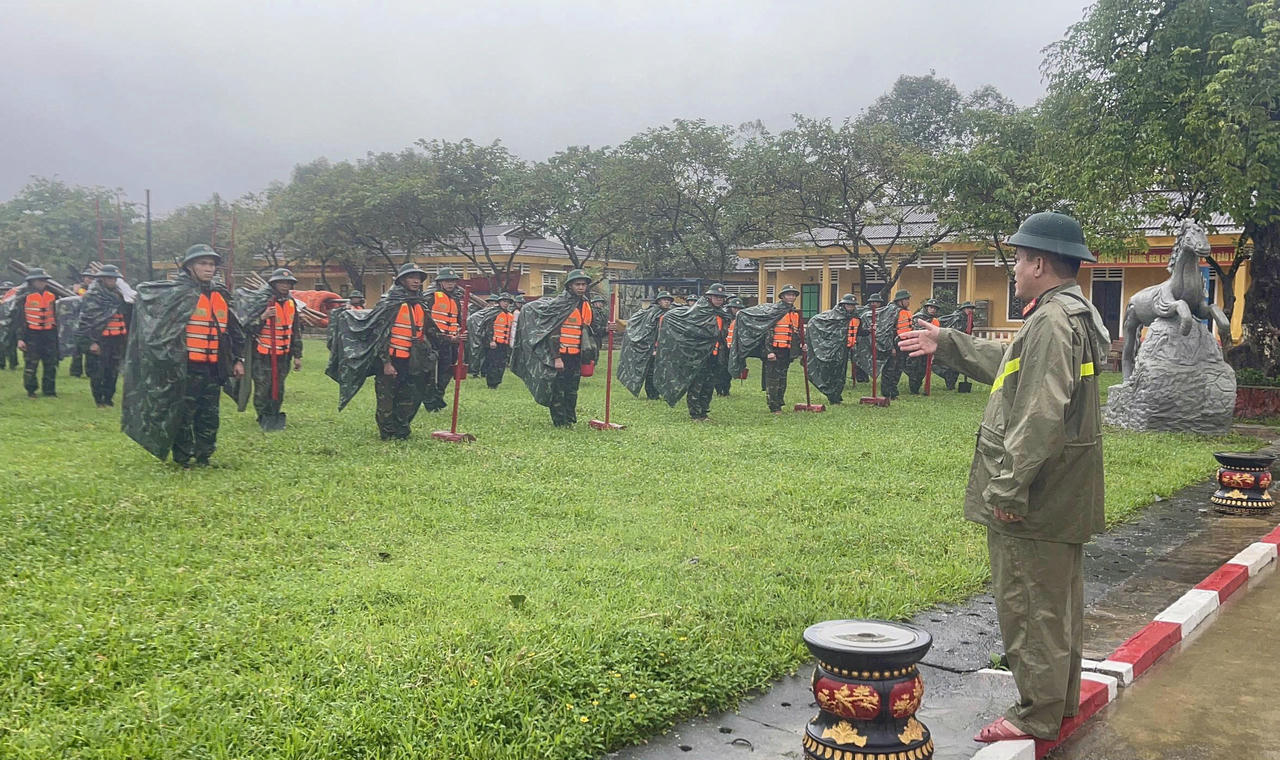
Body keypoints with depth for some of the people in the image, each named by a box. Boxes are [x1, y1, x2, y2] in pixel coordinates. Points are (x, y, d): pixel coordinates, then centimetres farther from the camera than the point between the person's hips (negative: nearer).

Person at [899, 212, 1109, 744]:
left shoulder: (1052, 322, -21)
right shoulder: (1074, 315, 13)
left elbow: (1042, 415, -28)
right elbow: (1012, 367, 26)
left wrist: (1008, 486, -25)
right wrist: (948, 345, 29)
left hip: (1036, 500, -11)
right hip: (1064, 496, 11)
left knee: (1029, 605, 0)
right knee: (1058, 601, 20)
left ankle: (1038, 716, 10)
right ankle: (1061, 699, 33)